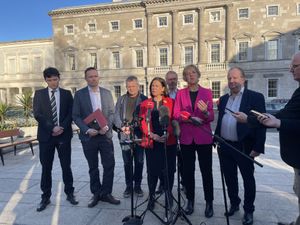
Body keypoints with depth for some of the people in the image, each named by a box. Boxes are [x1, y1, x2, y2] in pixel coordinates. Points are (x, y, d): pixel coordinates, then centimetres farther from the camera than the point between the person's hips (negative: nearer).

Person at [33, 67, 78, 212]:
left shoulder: (67, 94, 7)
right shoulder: (39, 94, 6)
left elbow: (71, 114, 1)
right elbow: (37, 114, -3)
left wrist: (62, 127, -13)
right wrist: (52, 128, -14)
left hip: (64, 135, 0)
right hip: (46, 135, 0)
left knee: (66, 166, 7)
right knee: (46, 167, 7)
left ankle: (69, 193, 21)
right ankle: (46, 197, 20)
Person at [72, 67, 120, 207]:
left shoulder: (107, 93, 6)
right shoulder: (79, 94, 0)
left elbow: (112, 112, 5)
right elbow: (76, 116, -2)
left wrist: (107, 127, -11)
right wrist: (87, 130, -15)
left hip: (105, 135, 1)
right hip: (88, 136, -1)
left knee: (109, 165, 2)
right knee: (93, 167, 11)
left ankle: (106, 193, 18)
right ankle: (96, 194, 26)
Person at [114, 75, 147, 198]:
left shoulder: (144, 99, 4)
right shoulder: (121, 99, 11)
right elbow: (116, 115, 3)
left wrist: (134, 126, -17)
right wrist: (122, 126, -15)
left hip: (139, 134, -1)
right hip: (124, 135, 2)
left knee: (139, 161, 7)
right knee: (127, 162, 8)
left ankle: (137, 185, 21)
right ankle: (128, 186, 22)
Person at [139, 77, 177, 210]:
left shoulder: (170, 102, 5)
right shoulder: (145, 103, 9)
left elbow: (174, 120, -1)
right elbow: (142, 122, 3)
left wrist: (168, 134, -18)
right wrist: (152, 134, -13)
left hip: (168, 142, -1)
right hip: (151, 142, 1)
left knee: (168, 169, 6)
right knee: (152, 170, 5)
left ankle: (168, 196, 25)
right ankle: (151, 197, 21)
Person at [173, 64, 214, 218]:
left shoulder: (207, 92, 4)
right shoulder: (180, 93, 7)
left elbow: (211, 117, -1)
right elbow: (176, 114, -1)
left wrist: (205, 112, -23)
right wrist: (189, 118, -19)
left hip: (204, 138, -1)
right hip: (186, 138, 1)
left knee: (206, 171, 4)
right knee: (188, 171, 7)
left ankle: (209, 202, 19)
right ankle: (190, 200, 23)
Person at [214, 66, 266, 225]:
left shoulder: (255, 97, -7)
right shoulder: (223, 99, 10)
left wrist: (258, 147, -16)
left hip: (244, 147, -5)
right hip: (225, 146, 5)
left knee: (248, 179, 11)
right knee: (229, 178, 17)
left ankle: (248, 210, 29)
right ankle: (234, 203, 37)